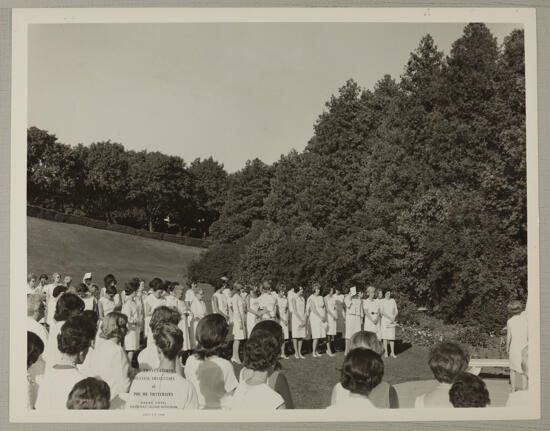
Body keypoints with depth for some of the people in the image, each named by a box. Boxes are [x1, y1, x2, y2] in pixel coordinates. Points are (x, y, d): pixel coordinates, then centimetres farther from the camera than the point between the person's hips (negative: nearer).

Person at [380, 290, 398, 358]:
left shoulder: (393, 300, 10)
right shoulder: (382, 301, -2)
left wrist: (394, 317, -7)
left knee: (392, 337, 1)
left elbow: (396, 311, 10)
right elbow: (381, 312, -9)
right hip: (384, 320, -3)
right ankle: (386, 352, 6)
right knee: (385, 336, -1)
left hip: (392, 321, 3)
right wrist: (389, 317, -16)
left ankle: (392, 353, 4)